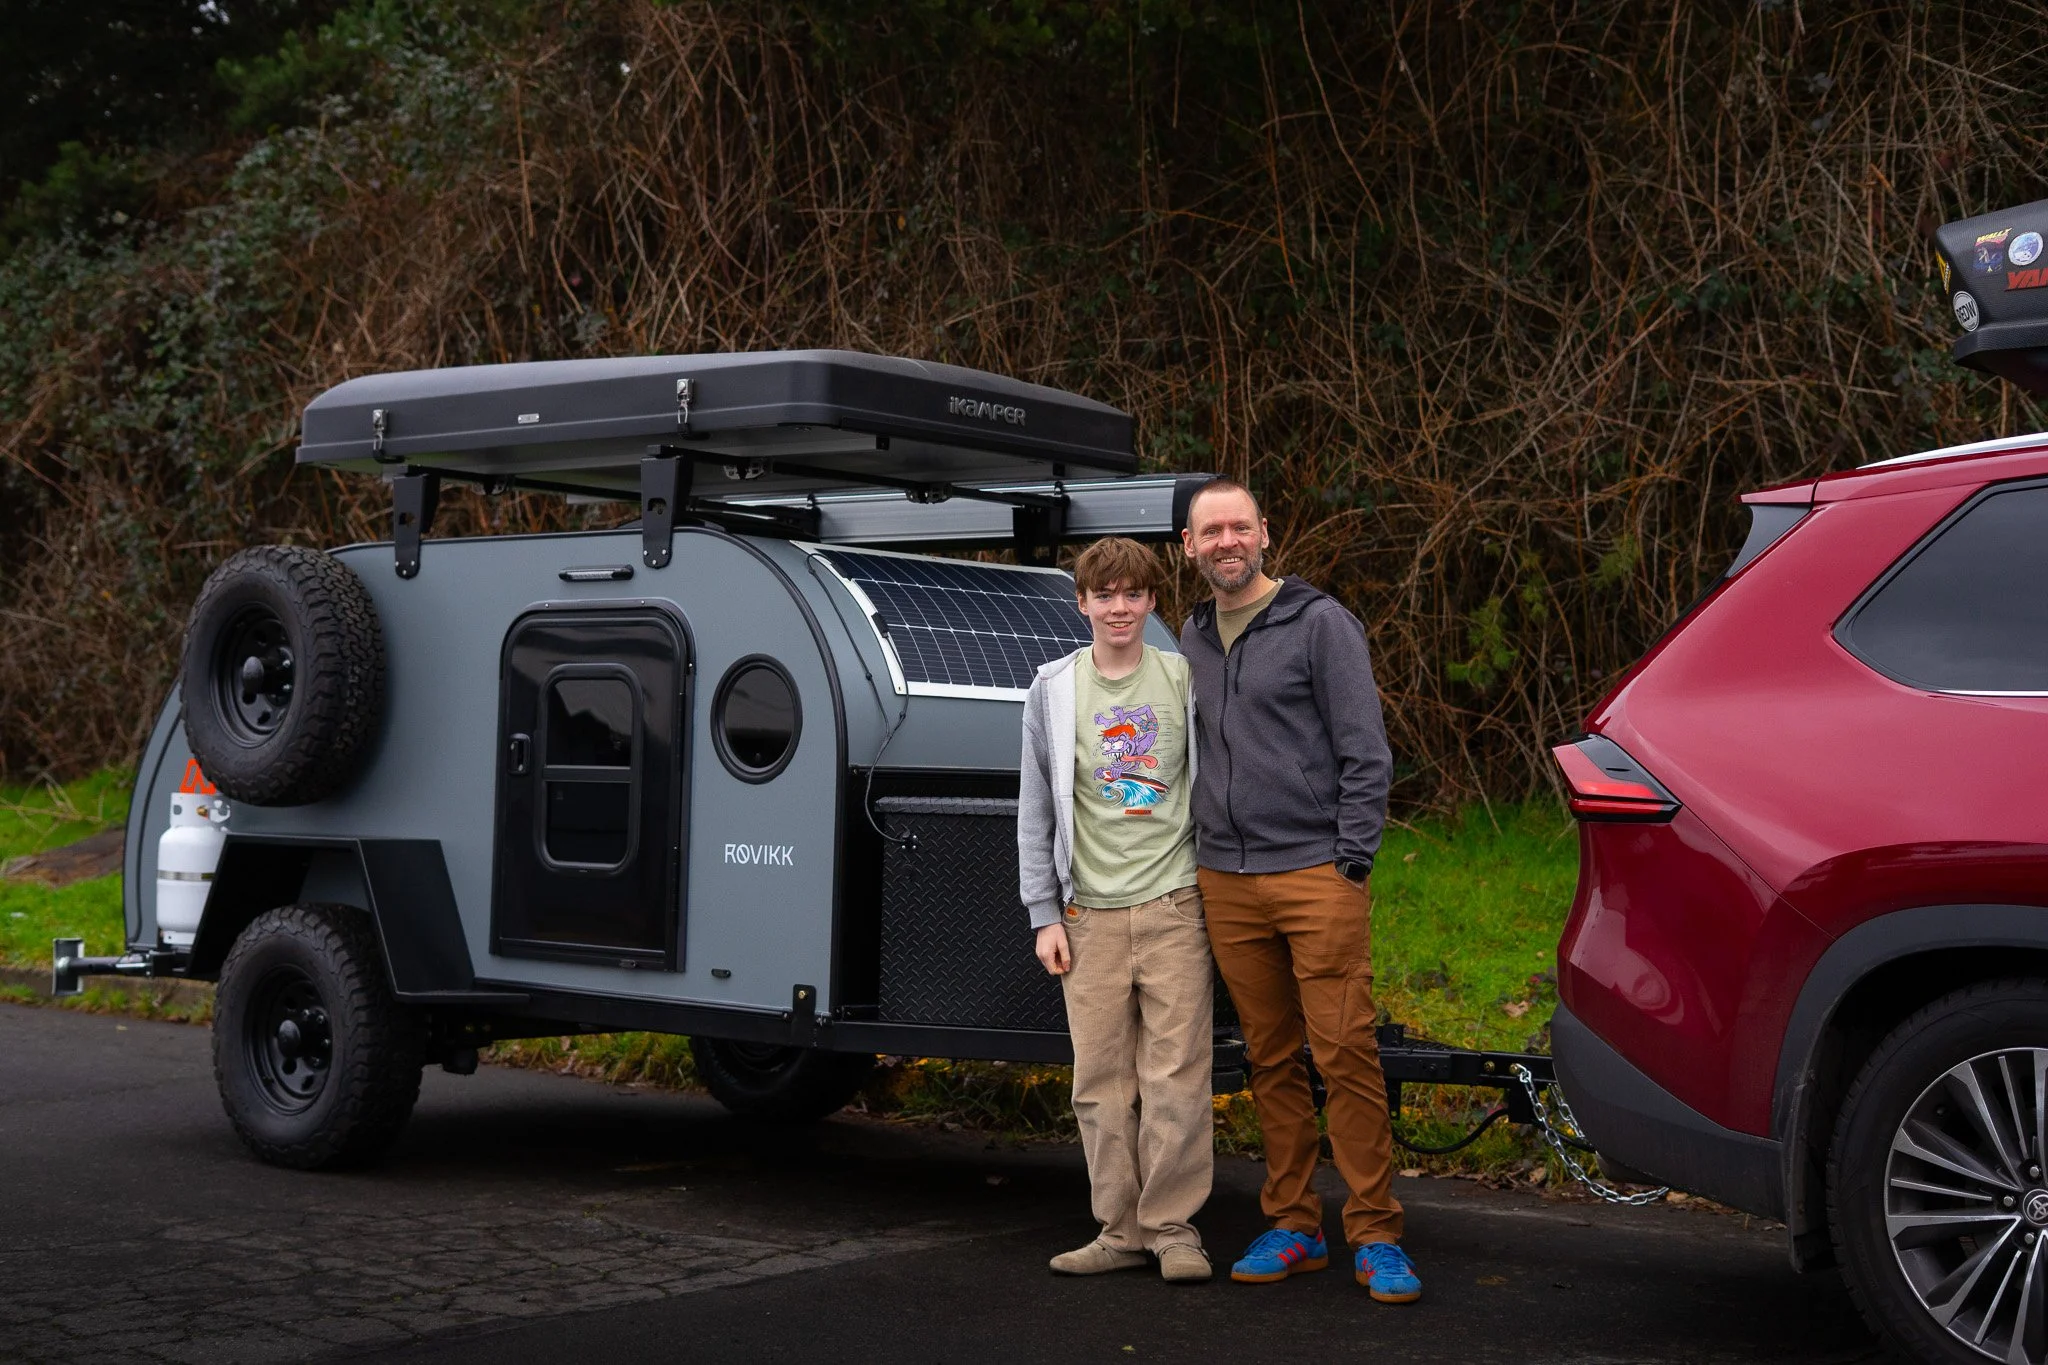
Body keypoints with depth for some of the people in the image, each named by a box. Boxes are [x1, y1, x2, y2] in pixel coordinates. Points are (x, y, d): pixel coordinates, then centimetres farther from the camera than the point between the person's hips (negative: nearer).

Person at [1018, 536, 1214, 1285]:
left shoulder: (1186, 682, 5)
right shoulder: (1054, 689, 8)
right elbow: (1036, 811, 9)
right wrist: (1044, 914, 4)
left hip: (1175, 906, -1)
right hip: (1091, 914, 1)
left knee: (1177, 1074, -3)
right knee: (1101, 1079, 3)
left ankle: (1174, 1227, 6)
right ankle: (1121, 1229, 12)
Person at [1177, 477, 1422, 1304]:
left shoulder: (1319, 623, -1)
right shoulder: (1191, 640, 16)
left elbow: (1366, 754, -4)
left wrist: (1351, 862, -10)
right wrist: (1201, 857, 15)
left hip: (1317, 876, -5)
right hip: (1226, 885, 5)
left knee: (1345, 1055, -8)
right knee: (1270, 1061, 9)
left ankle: (1374, 1236, -2)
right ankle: (1293, 1227, 17)